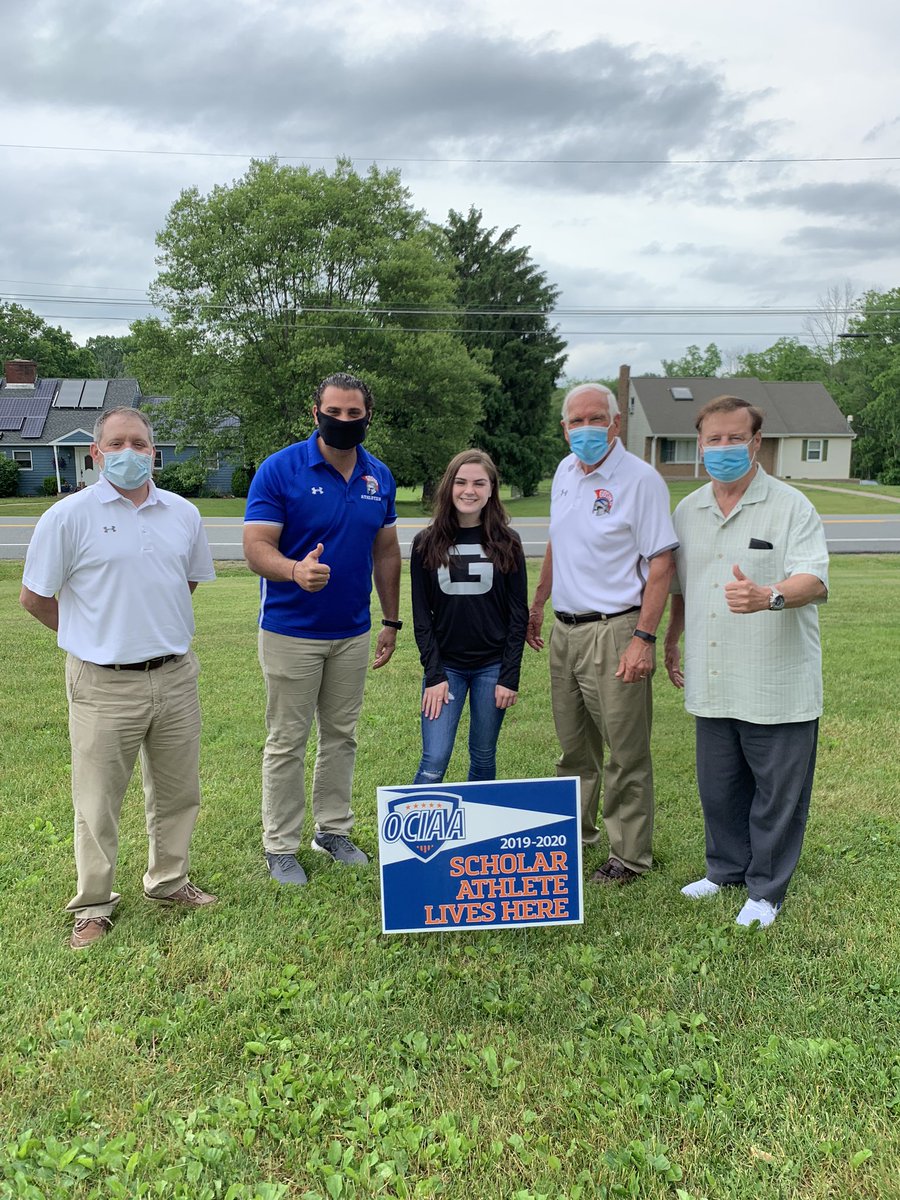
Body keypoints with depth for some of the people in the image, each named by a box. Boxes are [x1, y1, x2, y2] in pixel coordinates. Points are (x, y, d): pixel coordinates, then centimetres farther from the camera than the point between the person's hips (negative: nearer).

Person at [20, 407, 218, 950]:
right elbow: (34, 596, -1)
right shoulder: (69, 516, -8)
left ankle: (169, 881, 36)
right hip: (104, 686, -4)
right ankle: (94, 906, 24)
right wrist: (93, 636, 6)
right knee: (98, 804, 6)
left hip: (176, 677, 4)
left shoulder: (183, 513, 5)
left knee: (178, 793, 16)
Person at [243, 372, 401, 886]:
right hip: (291, 632, -5)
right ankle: (280, 846, 17)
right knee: (287, 742, 4)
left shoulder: (380, 477, 4)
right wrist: (296, 570, -37)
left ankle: (334, 830, 30)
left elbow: (386, 552, 12)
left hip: (353, 633, 5)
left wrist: (392, 620, 10)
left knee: (342, 736, 15)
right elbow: (256, 548, -16)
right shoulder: (280, 470, -12)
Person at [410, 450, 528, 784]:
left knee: (483, 757, 10)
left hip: (492, 666, 1)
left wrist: (510, 677, -6)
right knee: (434, 762, -7)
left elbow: (518, 614, 0)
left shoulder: (506, 543, 0)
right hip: (445, 665, 0)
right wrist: (433, 674, -7)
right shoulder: (427, 544, 0)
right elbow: (421, 615, 0)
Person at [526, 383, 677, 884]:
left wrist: (643, 639, -20)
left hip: (613, 632, -7)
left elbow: (662, 563, -15)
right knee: (575, 744, 19)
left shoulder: (640, 479, -12)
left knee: (626, 753, 1)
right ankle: (577, 829, 36)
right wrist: (537, 606, 24)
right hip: (565, 630, 7)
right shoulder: (565, 471, 10)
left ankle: (631, 856, 15)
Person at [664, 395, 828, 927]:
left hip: (777, 684, -5)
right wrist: (671, 641, 21)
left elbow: (815, 581, -21)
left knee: (778, 792, 6)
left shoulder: (792, 506, -8)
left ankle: (765, 890, 23)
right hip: (712, 684, 5)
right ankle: (727, 869, 37)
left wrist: (769, 597, -39)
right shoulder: (688, 511, 10)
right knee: (718, 786, 17)